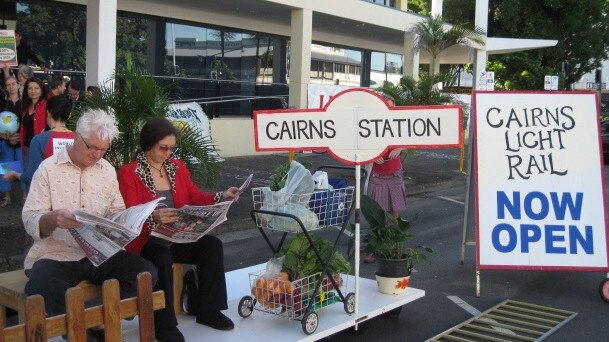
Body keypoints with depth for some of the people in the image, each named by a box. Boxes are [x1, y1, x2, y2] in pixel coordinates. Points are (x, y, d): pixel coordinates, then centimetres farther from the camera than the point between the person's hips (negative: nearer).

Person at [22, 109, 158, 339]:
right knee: (43, 290, -36)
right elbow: (30, 222, -8)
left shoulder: (108, 170, 10)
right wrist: (52, 219, -31)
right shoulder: (49, 168, -4)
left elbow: (117, 213, 15)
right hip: (56, 255, -4)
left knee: (146, 272, -21)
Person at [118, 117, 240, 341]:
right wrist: (154, 217, -36)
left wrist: (221, 197, -7)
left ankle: (208, 311, -4)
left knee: (212, 245, -17)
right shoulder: (128, 173, -7)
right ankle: (164, 324, -21)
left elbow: (196, 198, 11)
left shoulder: (177, 167, 11)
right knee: (162, 257, -36)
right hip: (145, 241, -5)